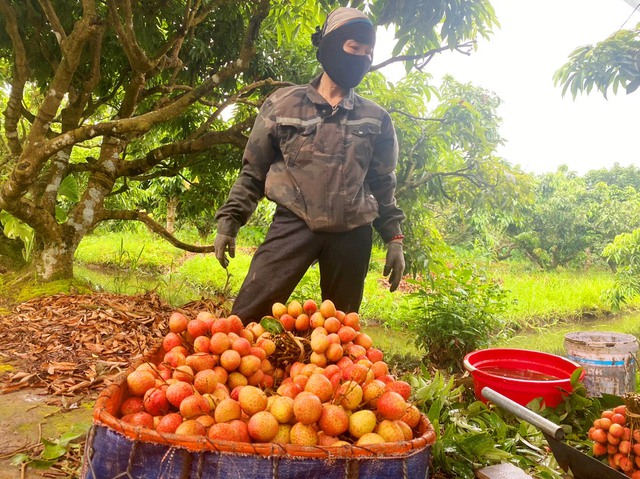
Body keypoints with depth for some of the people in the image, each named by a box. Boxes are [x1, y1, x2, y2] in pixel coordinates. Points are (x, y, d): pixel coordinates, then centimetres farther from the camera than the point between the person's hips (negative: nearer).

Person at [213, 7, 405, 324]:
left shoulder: (376, 119, 10)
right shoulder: (283, 104, 4)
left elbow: (383, 184, 16)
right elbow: (254, 171, 8)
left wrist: (394, 239, 8)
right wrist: (228, 221, 1)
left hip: (351, 234, 3)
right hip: (294, 224, -2)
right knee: (244, 317, -11)